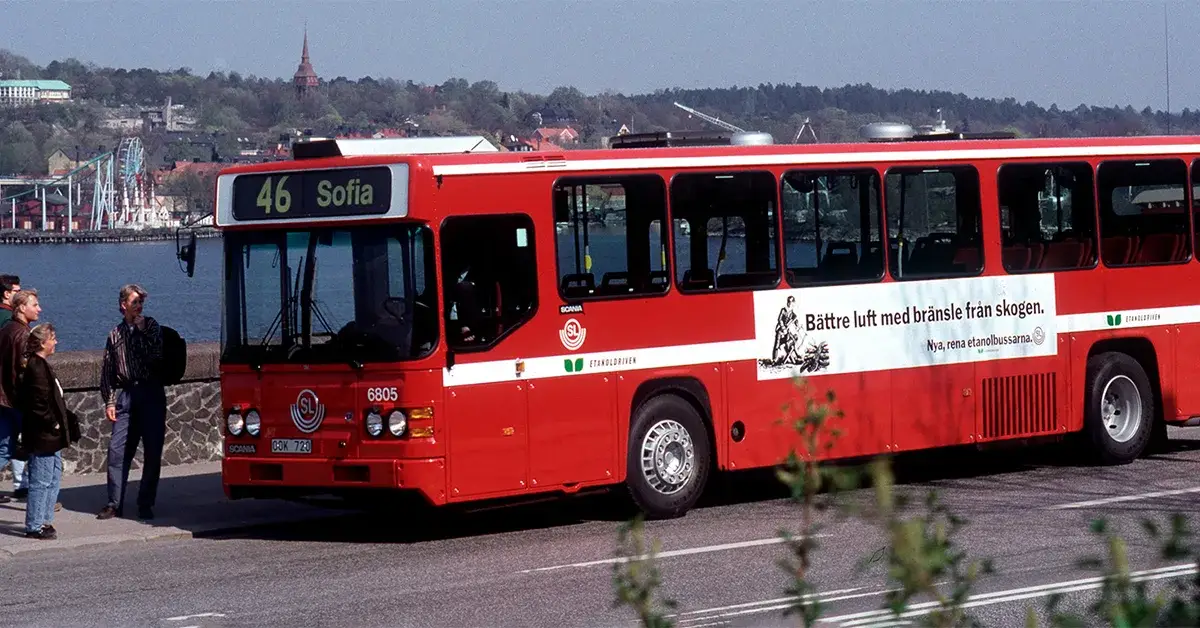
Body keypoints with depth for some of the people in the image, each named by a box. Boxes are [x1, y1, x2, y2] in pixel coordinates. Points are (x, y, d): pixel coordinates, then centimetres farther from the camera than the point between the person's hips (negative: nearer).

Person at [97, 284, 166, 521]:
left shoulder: (151, 326, 7)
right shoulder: (115, 335, 11)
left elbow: (157, 356, -9)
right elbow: (107, 372, 11)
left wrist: (143, 331, -11)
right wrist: (109, 401, 3)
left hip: (151, 394, -1)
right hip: (126, 395, 1)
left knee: (152, 452, -1)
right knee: (117, 449, -5)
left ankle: (146, 504, 8)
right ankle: (114, 504, 0)